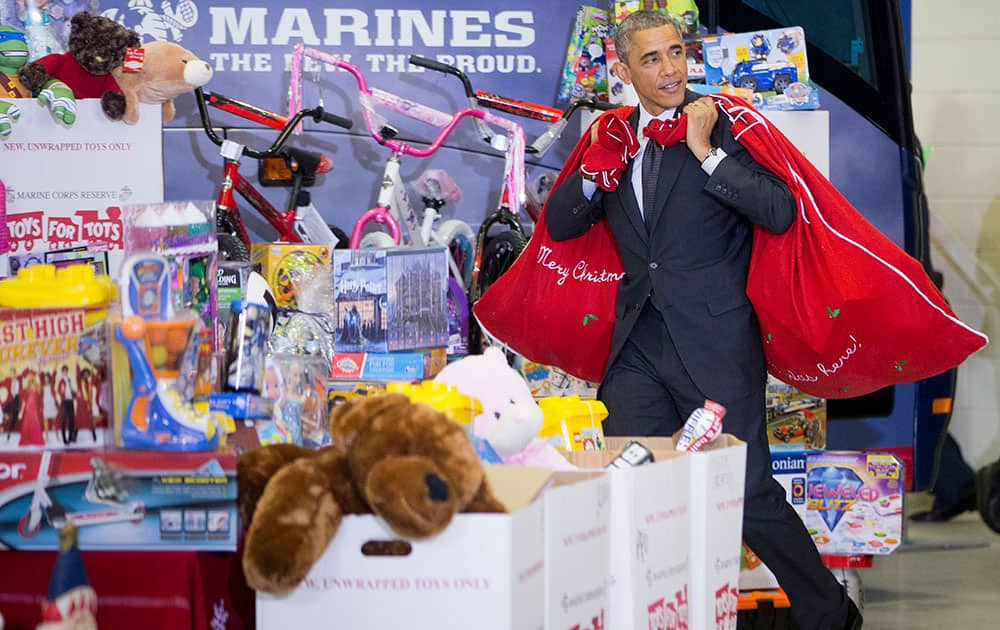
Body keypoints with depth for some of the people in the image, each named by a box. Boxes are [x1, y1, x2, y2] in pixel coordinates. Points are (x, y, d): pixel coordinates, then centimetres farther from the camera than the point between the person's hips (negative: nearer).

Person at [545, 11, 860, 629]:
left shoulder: (722, 126, -4)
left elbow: (780, 213, -17)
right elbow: (559, 225, 15)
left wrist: (705, 152, -18)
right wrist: (597, 169, -1)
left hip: (713, 342, -5)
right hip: (638, 347, 5)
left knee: (749, 495, -3)